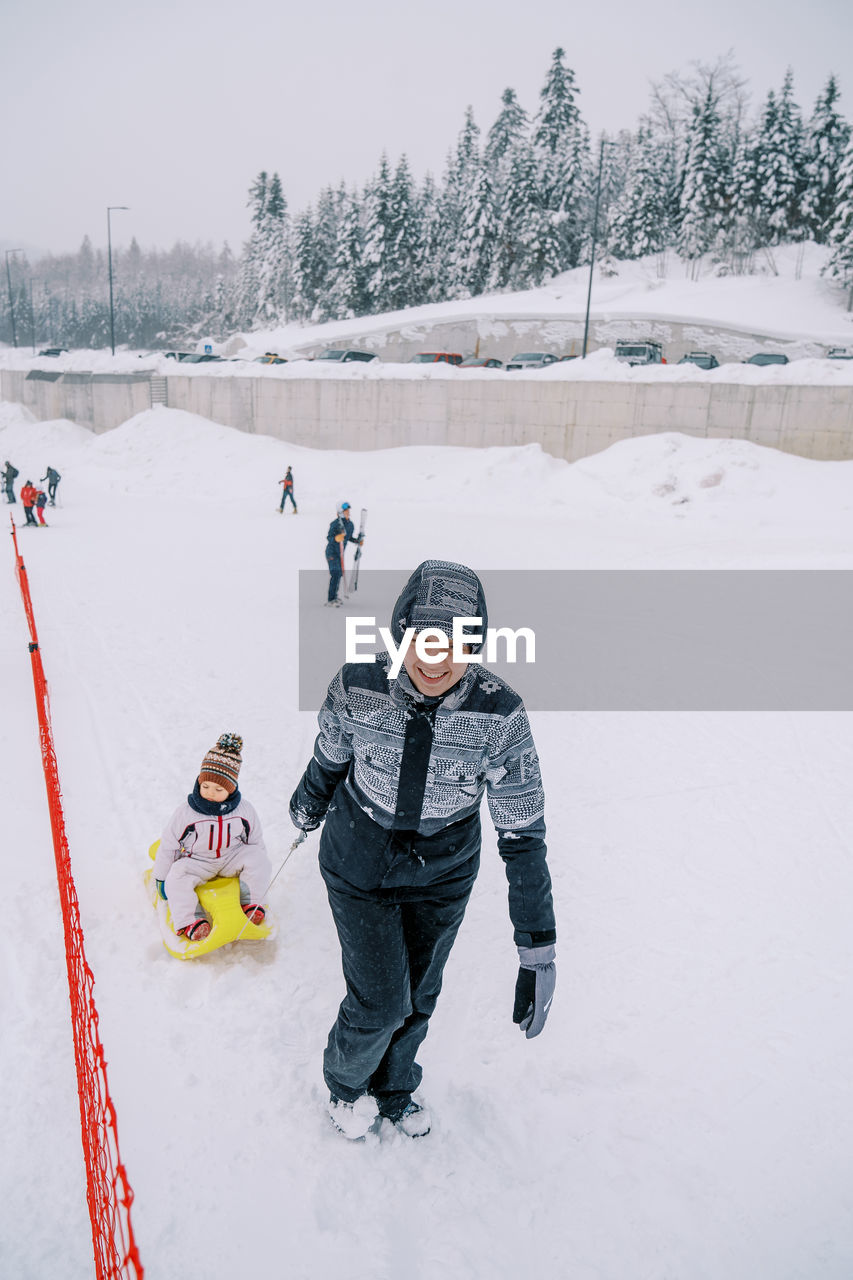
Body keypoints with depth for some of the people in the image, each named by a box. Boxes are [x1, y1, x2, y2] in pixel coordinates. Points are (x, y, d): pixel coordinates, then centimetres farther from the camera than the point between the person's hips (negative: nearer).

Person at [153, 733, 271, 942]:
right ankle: (188, 920, -21)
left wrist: (259, 870, 12)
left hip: (232, 858, 2)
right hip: (196, 862, -2)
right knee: (177, 875, -32)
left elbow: (256, 842, 5)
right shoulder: (186, 813, -15)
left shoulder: (244, 810, -9)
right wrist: (161, 878, 1)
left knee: (257, 857, -23)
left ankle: (251, 903, -7)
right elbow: (168, 845, -4)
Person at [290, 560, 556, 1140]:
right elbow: (329, 760, -1)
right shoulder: (358, 686, -25)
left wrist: (539, 948, -16)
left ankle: (393, 1090, 54)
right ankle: (346, 1082, 40)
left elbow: (524, 836, -18)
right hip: (360, 866, -1)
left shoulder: (499, 713, -26)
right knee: (379, 1003, 1)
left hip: (443, 877, 1)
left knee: (417, 1002, 19)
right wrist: (307, 809, 18)